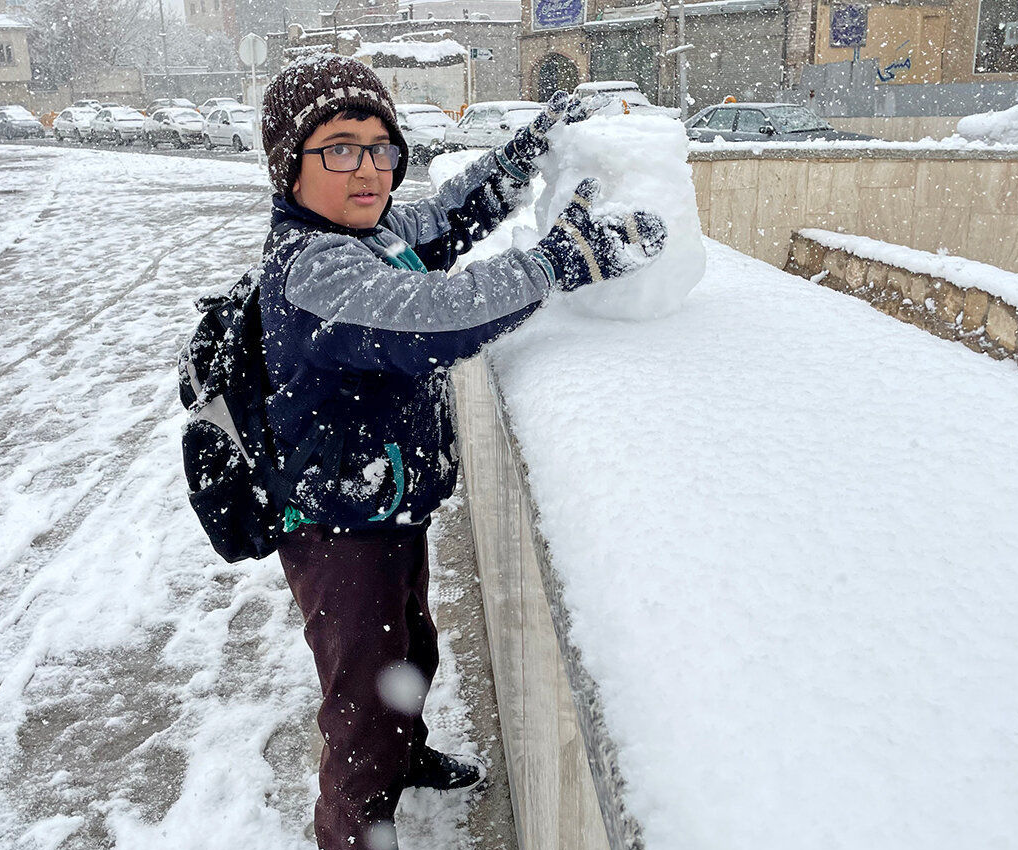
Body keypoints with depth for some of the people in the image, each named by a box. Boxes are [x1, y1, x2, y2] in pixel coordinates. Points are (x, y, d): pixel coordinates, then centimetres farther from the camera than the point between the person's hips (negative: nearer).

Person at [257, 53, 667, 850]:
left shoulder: (376, 231, 2)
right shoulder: (311, 267, -28)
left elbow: (449, 216, 18)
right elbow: (428, 317, -44)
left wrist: (527, 151, 8)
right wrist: (565, 256, -43)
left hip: (392, 510, 10)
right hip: (340, 535, -10)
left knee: (412, 651, 31)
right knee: (366, 704, 8)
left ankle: (407, 755, 59)